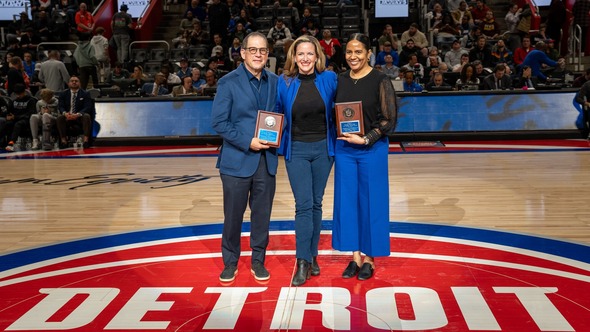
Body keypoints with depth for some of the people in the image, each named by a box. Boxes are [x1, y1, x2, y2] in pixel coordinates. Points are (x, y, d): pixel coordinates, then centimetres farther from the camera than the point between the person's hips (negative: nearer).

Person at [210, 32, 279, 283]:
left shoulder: (274, 82, 9)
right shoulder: (228, 82, -4)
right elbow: (218, 122, -9)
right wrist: (247, 142, -16)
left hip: (266, 160, 3)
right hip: (237, 160, -3)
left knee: (262, 214, 9)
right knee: (233, 215, 6)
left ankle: (258, 260, 25)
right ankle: (230, 262, 23)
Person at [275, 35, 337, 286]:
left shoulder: (329, 79, -1)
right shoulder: (284, 82, -2)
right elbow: (277, 114, 8)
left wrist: (338, 136, 2)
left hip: (323, 148, 1)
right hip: (296, 150, -1)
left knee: (316, 203, 10)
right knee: (304, 205, -6)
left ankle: (312, 256, 23)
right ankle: (303, 263, 1)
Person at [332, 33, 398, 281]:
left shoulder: (380, 81, -6)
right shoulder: (340, 80, 6)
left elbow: (389, 119, -9)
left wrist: (365, 139, -18)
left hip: (372, 149, -4)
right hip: (344, 149, 4)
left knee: (370, 202, 4)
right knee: (347, 201, 7)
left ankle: (369, 258, 19)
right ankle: (355, 257, 20)